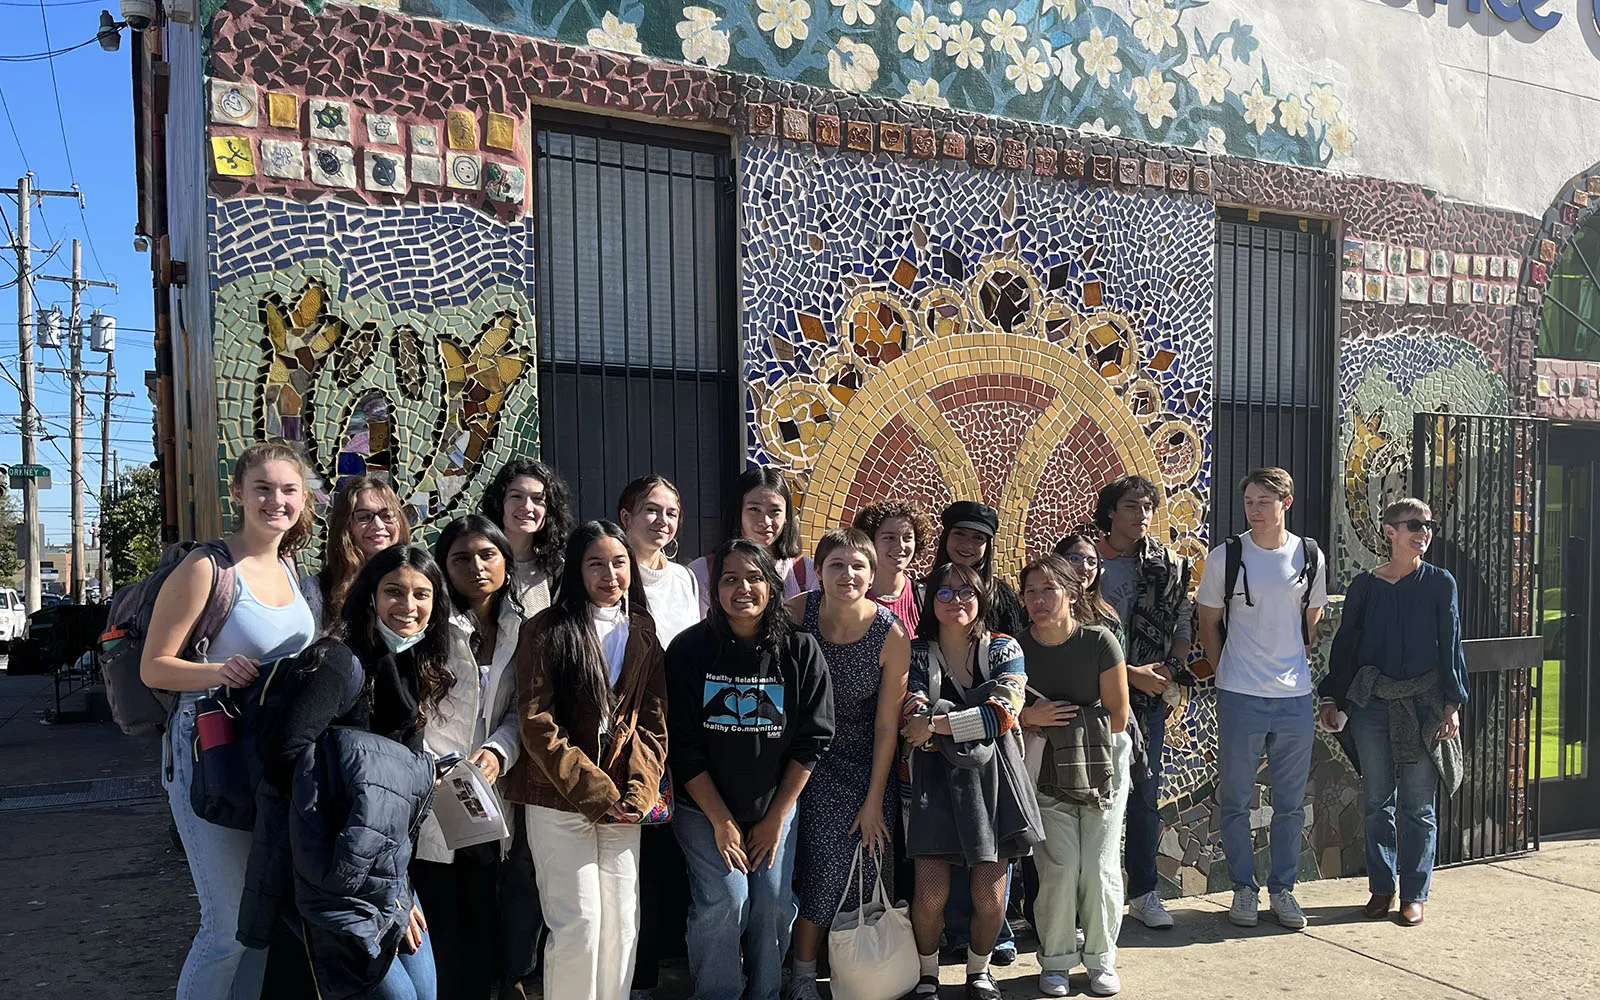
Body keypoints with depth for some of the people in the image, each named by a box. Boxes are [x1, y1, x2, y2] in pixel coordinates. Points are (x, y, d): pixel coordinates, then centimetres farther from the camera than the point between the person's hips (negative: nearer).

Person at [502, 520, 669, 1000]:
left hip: (622, 802, 4)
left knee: (621, 923, 7)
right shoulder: (547, 630, -4)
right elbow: (537, 723, -10)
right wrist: (593, 790, -14)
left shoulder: (642, 633, 10)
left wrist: (638, 791, -7)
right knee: (578, 926, -3)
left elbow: (653, 721, 7)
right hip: (559, 799, -4)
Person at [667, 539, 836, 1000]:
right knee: (726, 898, -13)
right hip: (704, 807, -1)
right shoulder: (689, 650, -9)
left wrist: (776, 817, -5)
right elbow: (683, 745, -8)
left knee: (774, 903, -4)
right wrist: (721, 821, -10)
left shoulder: (800, 650, -6)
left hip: (775, 806, 2)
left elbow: (812, 740, -4)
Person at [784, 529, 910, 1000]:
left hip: (867, 763, 0)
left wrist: (873, 801, -6)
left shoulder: (890, 634, -15)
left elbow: (887, 725, -9)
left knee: (868, 867, -5)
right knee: (828, 862, -12)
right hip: (810, 758, 0)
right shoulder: (795, 614, -15)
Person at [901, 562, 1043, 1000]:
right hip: (936, 779, -1)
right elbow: (912, 719, -9)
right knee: (931, 892, -7)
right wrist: (976, 720, -22)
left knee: (990, 895, 1)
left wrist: (937, 725, -18)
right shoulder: (916, 652, 4)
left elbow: (1005, 711, -12)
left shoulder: (1004, 649, 4)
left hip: (991, 777, 1)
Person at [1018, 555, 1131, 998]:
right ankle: (1056, 960, 14)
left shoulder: (1099, 641, -13)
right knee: (1060, 868, -5)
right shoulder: (1017, 648, -7)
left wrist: (1073, 735, -3)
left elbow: (1117, 714, -6)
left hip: (1102, 766, -1)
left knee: (1100, 868, 0)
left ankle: (1101, 958, 19)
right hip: (1047, 774, 1)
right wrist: (1030, 717, -16)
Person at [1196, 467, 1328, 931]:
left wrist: (1297, 666, 11)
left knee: (1291, 802, 11)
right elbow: (1209, 622, 6)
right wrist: (1226, 672, 3)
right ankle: (1245, 888, 20)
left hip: (1296, 697, 2)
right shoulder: (1225, 557, -3)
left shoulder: (1309, 557, 4)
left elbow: (1312, 620, 16)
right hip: (1240, 697, -2)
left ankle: (1283, 889, 25)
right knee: (1235, 799, 5)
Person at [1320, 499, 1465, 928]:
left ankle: (1414, 894, 16)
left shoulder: (1440, 583, 1)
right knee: (1376, 801, 8)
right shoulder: (1365, 585, 4)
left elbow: (1450, 645, 1)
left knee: (1419, 804, 4)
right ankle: (1381, 888, 20)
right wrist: (1331, 697, 5)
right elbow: (1345, 643, 8)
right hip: (1372, 703, 1)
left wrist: (1452, 703, -5)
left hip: (1423, 703, -1)